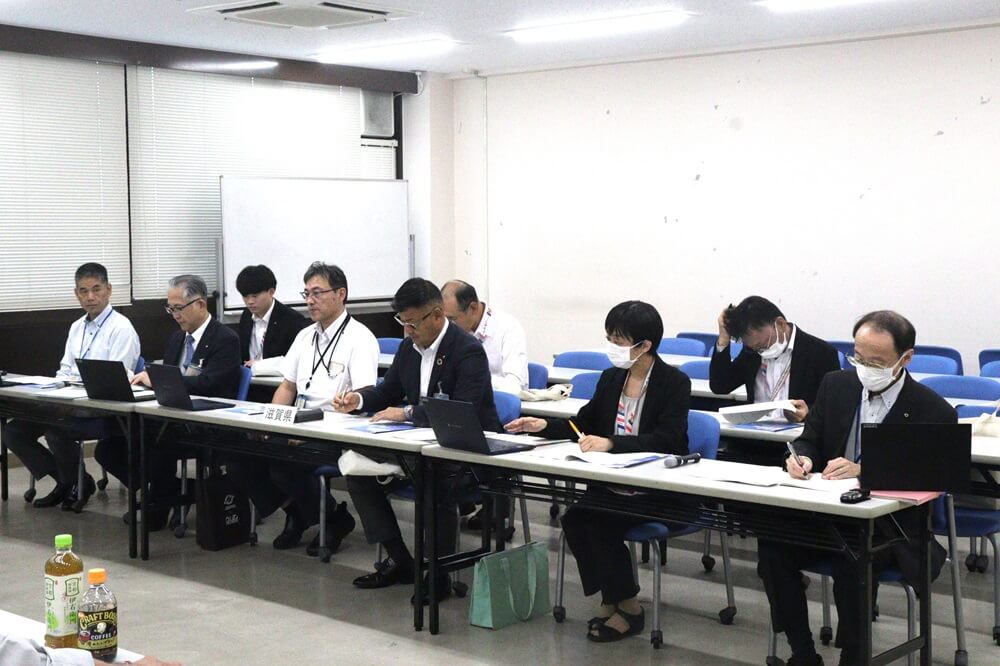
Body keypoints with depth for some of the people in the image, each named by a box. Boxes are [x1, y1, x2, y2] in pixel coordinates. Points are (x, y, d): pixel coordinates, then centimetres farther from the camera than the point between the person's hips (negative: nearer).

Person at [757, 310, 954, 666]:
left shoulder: (934, 412, -9)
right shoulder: (836, 385, 4)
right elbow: (810, 440, 11)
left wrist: (862, 471, -27)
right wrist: (802, 457, -14)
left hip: (893, 526, -4)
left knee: (851, 560, -35)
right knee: (772, 546, -22)